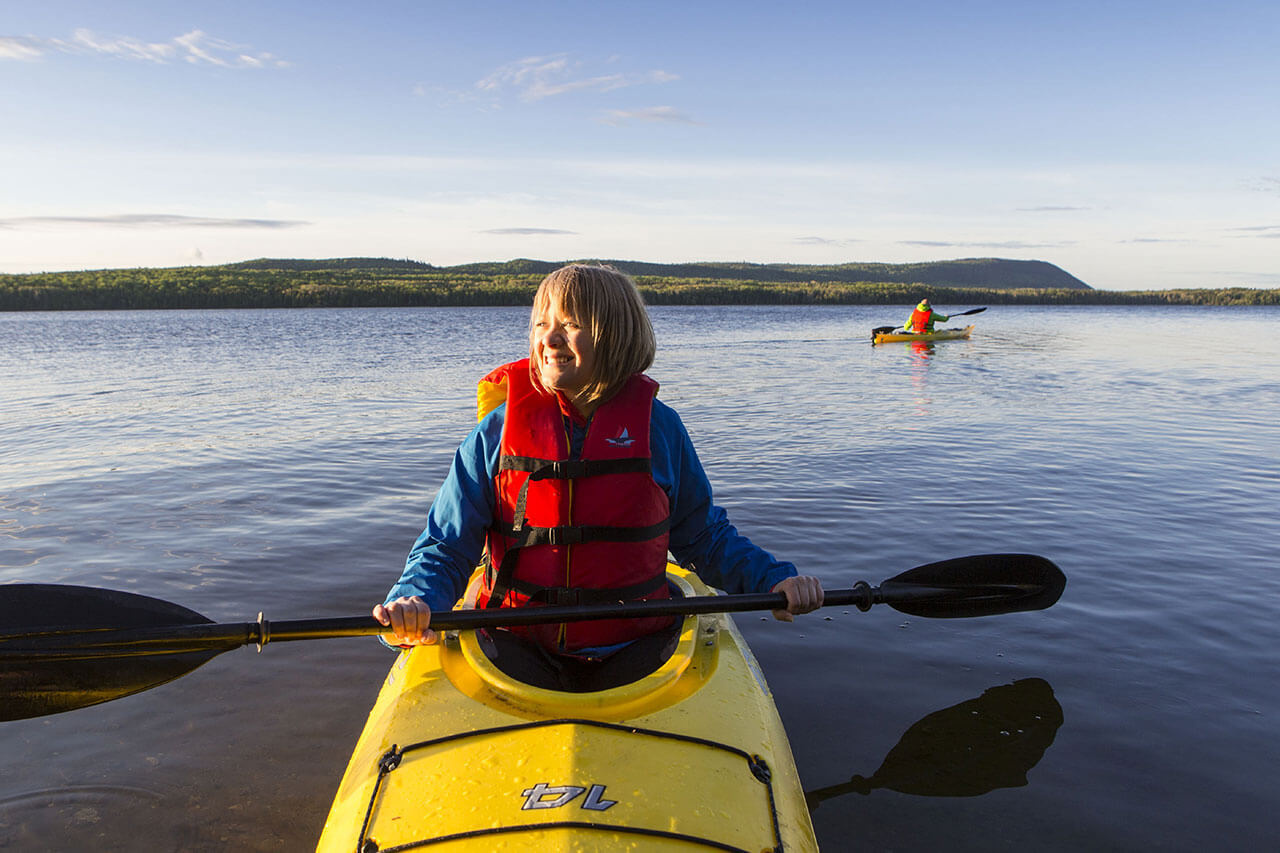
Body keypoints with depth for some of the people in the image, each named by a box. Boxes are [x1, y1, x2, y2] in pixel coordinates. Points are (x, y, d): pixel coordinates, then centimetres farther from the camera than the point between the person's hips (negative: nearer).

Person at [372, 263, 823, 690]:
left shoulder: (658, 427, 1)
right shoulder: (498, 431, -1)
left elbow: (702, 535, 13)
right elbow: (446, 546, 1)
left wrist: (773, 580, 1)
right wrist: (414, 601, -20)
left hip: (634, 646, 1)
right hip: (516, 646, 0)